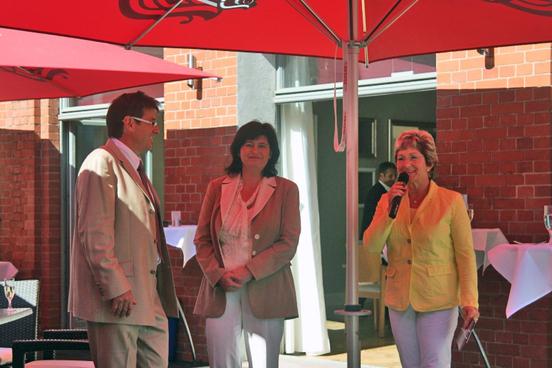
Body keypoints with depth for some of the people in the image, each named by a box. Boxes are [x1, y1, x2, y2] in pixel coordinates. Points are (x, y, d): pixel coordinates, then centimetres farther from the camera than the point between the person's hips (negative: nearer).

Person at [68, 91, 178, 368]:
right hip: (119, 300, -10)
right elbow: (94, 233, -18)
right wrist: (116, 288, -22)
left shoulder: (134, 169, 22)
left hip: (148, 299, 10)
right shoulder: (102, 163, -9)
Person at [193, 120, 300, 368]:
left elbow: (288, 243, -2)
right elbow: (201, 239, 10)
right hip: (221, 291, 2)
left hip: (265, 291, -1)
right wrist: (217, 275, -6)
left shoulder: (285, 190, 5)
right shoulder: (217, 188, 12)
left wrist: (249, 271, -11)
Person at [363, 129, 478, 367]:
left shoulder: (451, 201, -7)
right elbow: (371, 246, -4)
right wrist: (389, 208, -14)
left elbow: (465, 254, -8)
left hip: (438, 301, -4)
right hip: (400, 300, 5)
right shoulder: (388, 200, 6)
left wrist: (469, 301, -16)